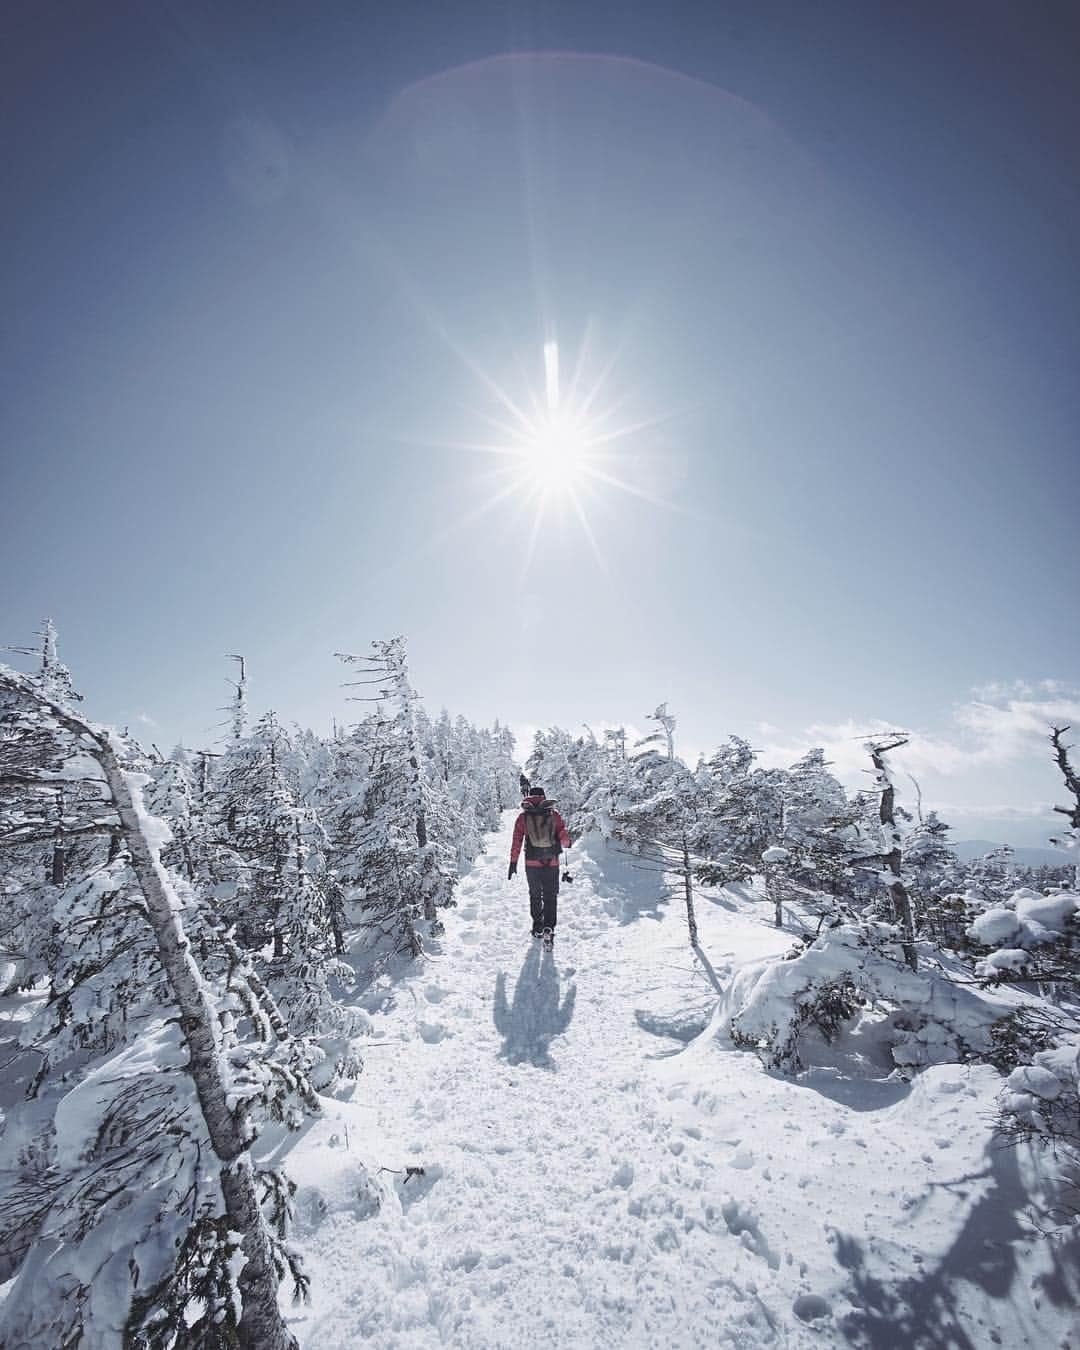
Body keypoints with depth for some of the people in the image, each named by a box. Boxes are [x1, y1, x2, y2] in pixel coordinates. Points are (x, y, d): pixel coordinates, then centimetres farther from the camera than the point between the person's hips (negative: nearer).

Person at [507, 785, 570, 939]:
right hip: (552, 863, 0)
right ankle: (549, 926, -2)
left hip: (531, 863, 1)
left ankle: (538, 927, 22)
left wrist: (513, 862, 3)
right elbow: (564, 836, -3)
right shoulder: (554, 814, -2)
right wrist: (564, 843, 19)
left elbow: (516, 842, -1)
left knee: (535, 895, 19)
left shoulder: (523, 817, -1)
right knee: (551, 896, 11)